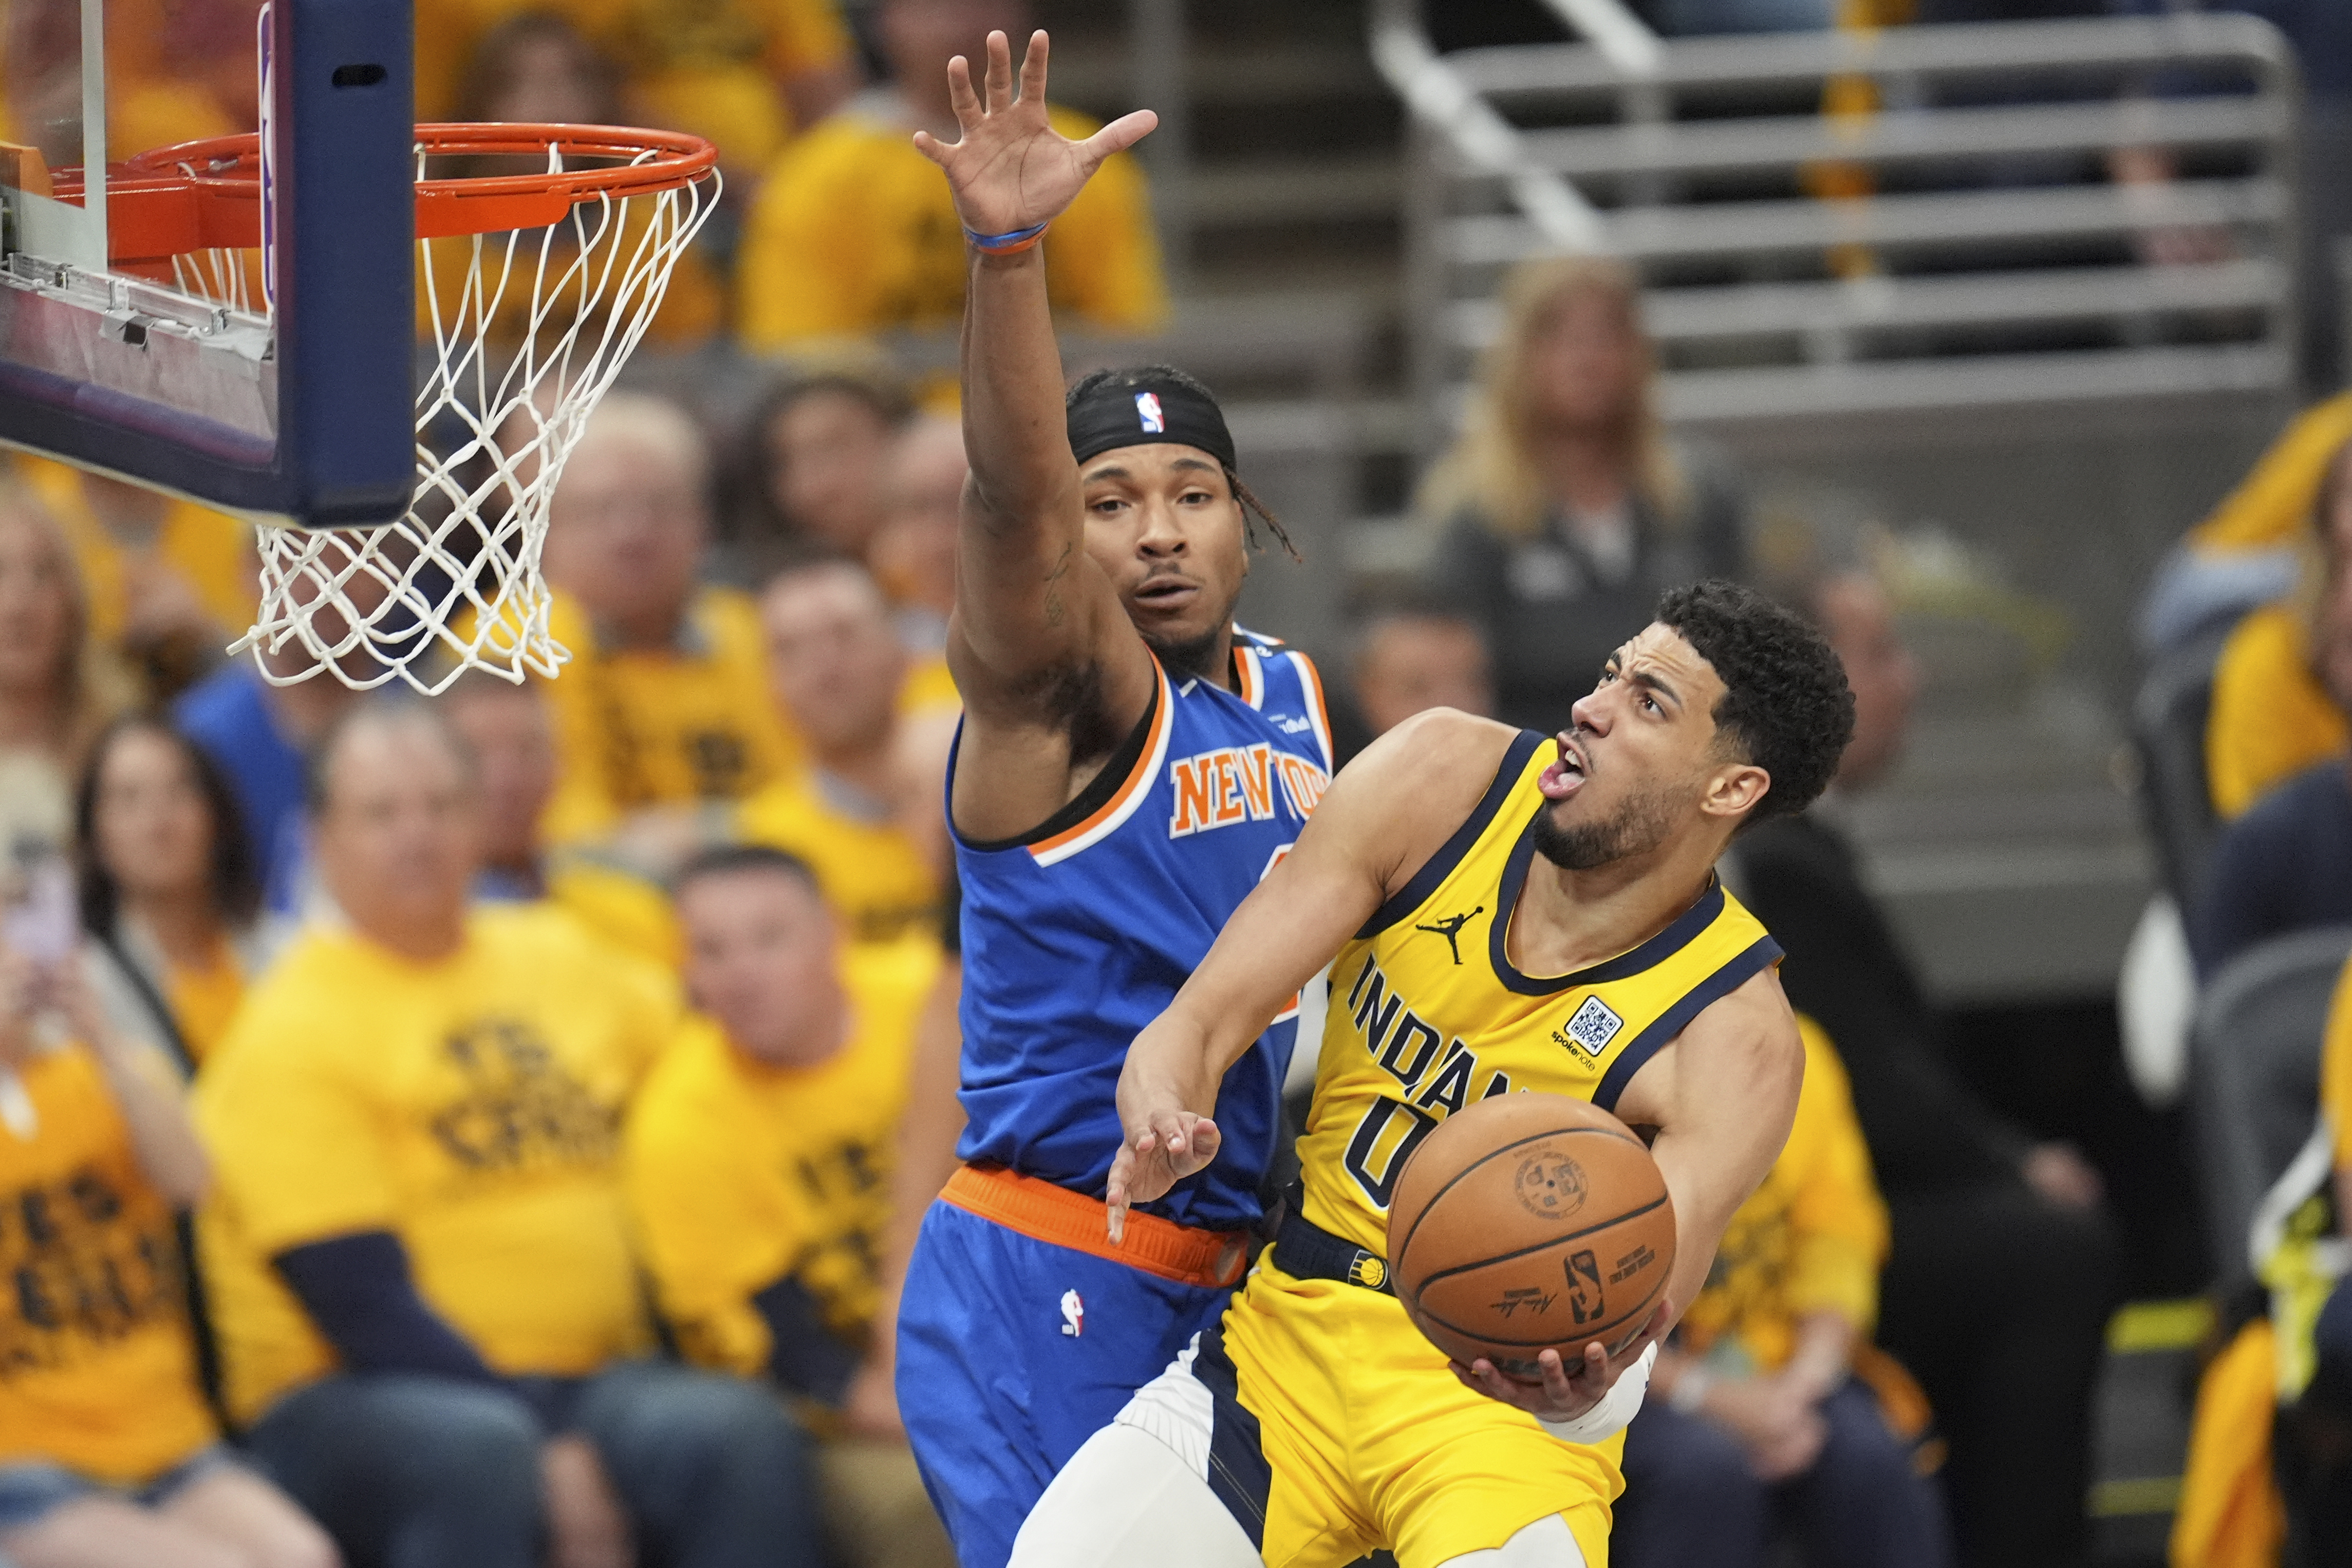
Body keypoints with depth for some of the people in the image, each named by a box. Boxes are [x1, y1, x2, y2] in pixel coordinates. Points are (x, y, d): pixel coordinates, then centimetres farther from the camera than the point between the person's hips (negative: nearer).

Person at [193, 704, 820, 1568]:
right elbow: (362, 1305, -13)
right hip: (351, 1400, -5)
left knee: (740, 1431, -27)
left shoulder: (560, 956, 14)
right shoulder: (292, 1032, -5)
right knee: (475, 1453, -39)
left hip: (589, 1379, 5)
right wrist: (544, 1460, -20)